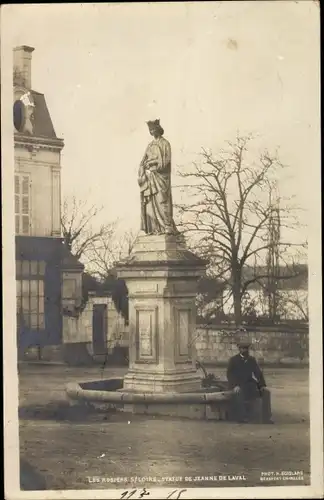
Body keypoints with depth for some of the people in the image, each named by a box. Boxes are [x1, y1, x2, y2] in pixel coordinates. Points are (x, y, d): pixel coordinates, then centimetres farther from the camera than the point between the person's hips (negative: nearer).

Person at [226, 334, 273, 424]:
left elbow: (259, 373, 9)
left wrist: (263, 385, -8)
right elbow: (230, 375, -7)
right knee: (238, 392, -39)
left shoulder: (252, 360, 13)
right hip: (238, 385, -4)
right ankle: (242, 417, -32)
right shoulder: (233, 360, 2)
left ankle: (266, 418, -16)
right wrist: (234, 386, -24)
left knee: (266, 391, -18)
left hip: (250, 384, 4)